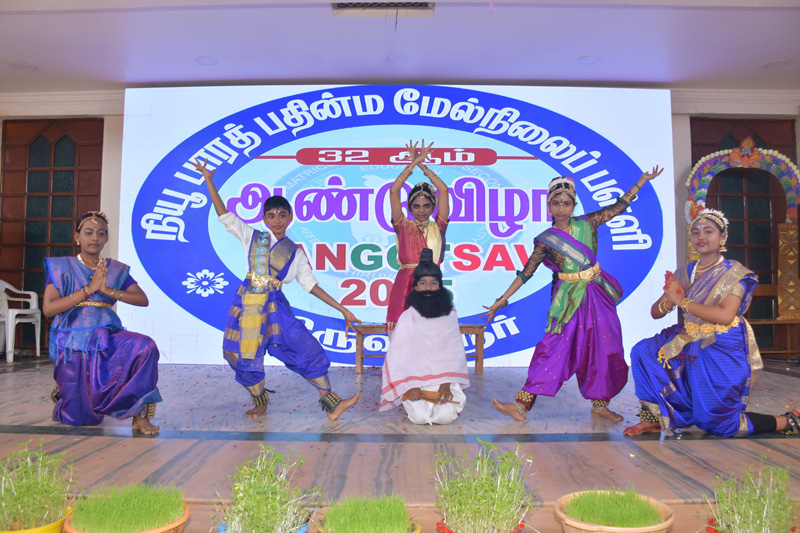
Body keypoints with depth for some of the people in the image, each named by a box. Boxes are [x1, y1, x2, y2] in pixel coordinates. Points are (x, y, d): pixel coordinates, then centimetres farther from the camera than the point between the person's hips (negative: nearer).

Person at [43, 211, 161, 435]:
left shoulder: (116, 270, 8)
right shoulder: (60, 267, 2)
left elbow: (143, 300, -2)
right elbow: (48, 309, -10)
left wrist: (108, 290, -15)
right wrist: (89, 289, -15)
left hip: (107, 337, 2)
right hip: (73, 342, -2)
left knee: (145, 347, -31)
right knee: (80, 419, -1)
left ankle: (139, 414, -19)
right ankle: (62, 393, 37)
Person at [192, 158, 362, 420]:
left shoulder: (295, 252, 10)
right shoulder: (252, 237, 9)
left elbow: (311, 285, 9)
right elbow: (225, 216, 7)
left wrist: (342, 309, 5)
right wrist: (209, 181, 2)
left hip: (277, 306, 1)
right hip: (249, 303, 0)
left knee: (307, 348, -6)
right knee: (246, 358, 2)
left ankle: (333, 404, 2)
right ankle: (260, 402, 30)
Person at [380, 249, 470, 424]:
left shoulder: (450, 315, 4)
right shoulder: (407, 317, -4)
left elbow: (455, 351, 1)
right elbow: (398, 355, -7)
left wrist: (447, 382, -12)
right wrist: (409, 386, -16)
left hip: (443, 378, 2)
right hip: (415, 379, -2)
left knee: (444, 416, -22)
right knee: (420, 417, -24)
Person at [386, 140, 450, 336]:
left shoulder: (438, 227, 11)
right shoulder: (403, 226, 10)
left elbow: (444, 190, 5)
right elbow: (393, 191, 2)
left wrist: (423, 165, 9)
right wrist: (414, 163, 4)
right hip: (404, 287, 0)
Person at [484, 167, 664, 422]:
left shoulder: (587, 224, 2)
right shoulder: (545, 240, -3)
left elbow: (618, 206, 12)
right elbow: (526, 272, -1)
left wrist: (641, 181, 11)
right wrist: (502, 300, -3)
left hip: (597, 295, 3)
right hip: (569, 299, -2)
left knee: (603, 348, 4)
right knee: (554, 347, -9)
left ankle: (600, 404, 20)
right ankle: (522, 404, -8)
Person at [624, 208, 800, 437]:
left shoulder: (734, 273, -11)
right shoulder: (684, 274, 4)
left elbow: (725, 315, -25)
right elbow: (655, 312, 2)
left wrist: (683, 302, -22)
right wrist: (669, 302, -21)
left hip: (723, 350, -5)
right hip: (690, 345, 6)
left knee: (717, 421, 0)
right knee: (643, 352, -13)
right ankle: (653, 417, -2)